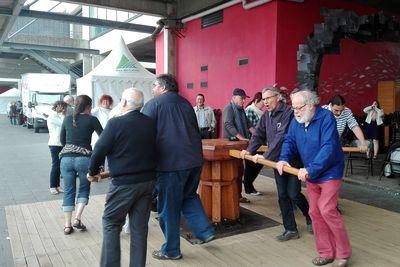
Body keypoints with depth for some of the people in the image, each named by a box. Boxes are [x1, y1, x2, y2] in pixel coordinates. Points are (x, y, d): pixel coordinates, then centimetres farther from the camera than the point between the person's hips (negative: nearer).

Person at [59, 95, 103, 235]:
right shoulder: (91, 120, -1)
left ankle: (67, 225, 13)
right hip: (84, 158, -3)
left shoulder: (67, 119, 11)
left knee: (68, 191, 12)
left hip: (66, 158, 3)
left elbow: (62, 139, 19)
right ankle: (77, 219, 3)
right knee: (84, 188, 16)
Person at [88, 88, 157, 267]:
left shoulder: (116, 123, -14)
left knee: (111, 224, 12)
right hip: (148, 181, 5)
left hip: (123, 183, -5)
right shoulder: (151, 123, 0)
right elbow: (154, 150, 7)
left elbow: (100, 150, -8)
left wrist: (93, 172, 9)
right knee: (139, 227, 13)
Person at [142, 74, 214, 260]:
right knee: (189, 196, 26)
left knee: (169, 207, 7)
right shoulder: (185, 103, 15)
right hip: (195, 159, 6)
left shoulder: (153, 104, -2)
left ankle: (171, 250, 18)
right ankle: (205, 231, 20)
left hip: (171, 162, -6)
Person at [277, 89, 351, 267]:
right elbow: (289, 141, 5)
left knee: (327, 210, -13)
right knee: (315, 213, 9)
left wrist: (310, 169, -31)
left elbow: (329, 148, -27)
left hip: (329, 172, -7)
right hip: (311, 175, 7)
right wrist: (284, 159, -15)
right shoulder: (296, 121, 2)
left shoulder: (326, 117, -19)